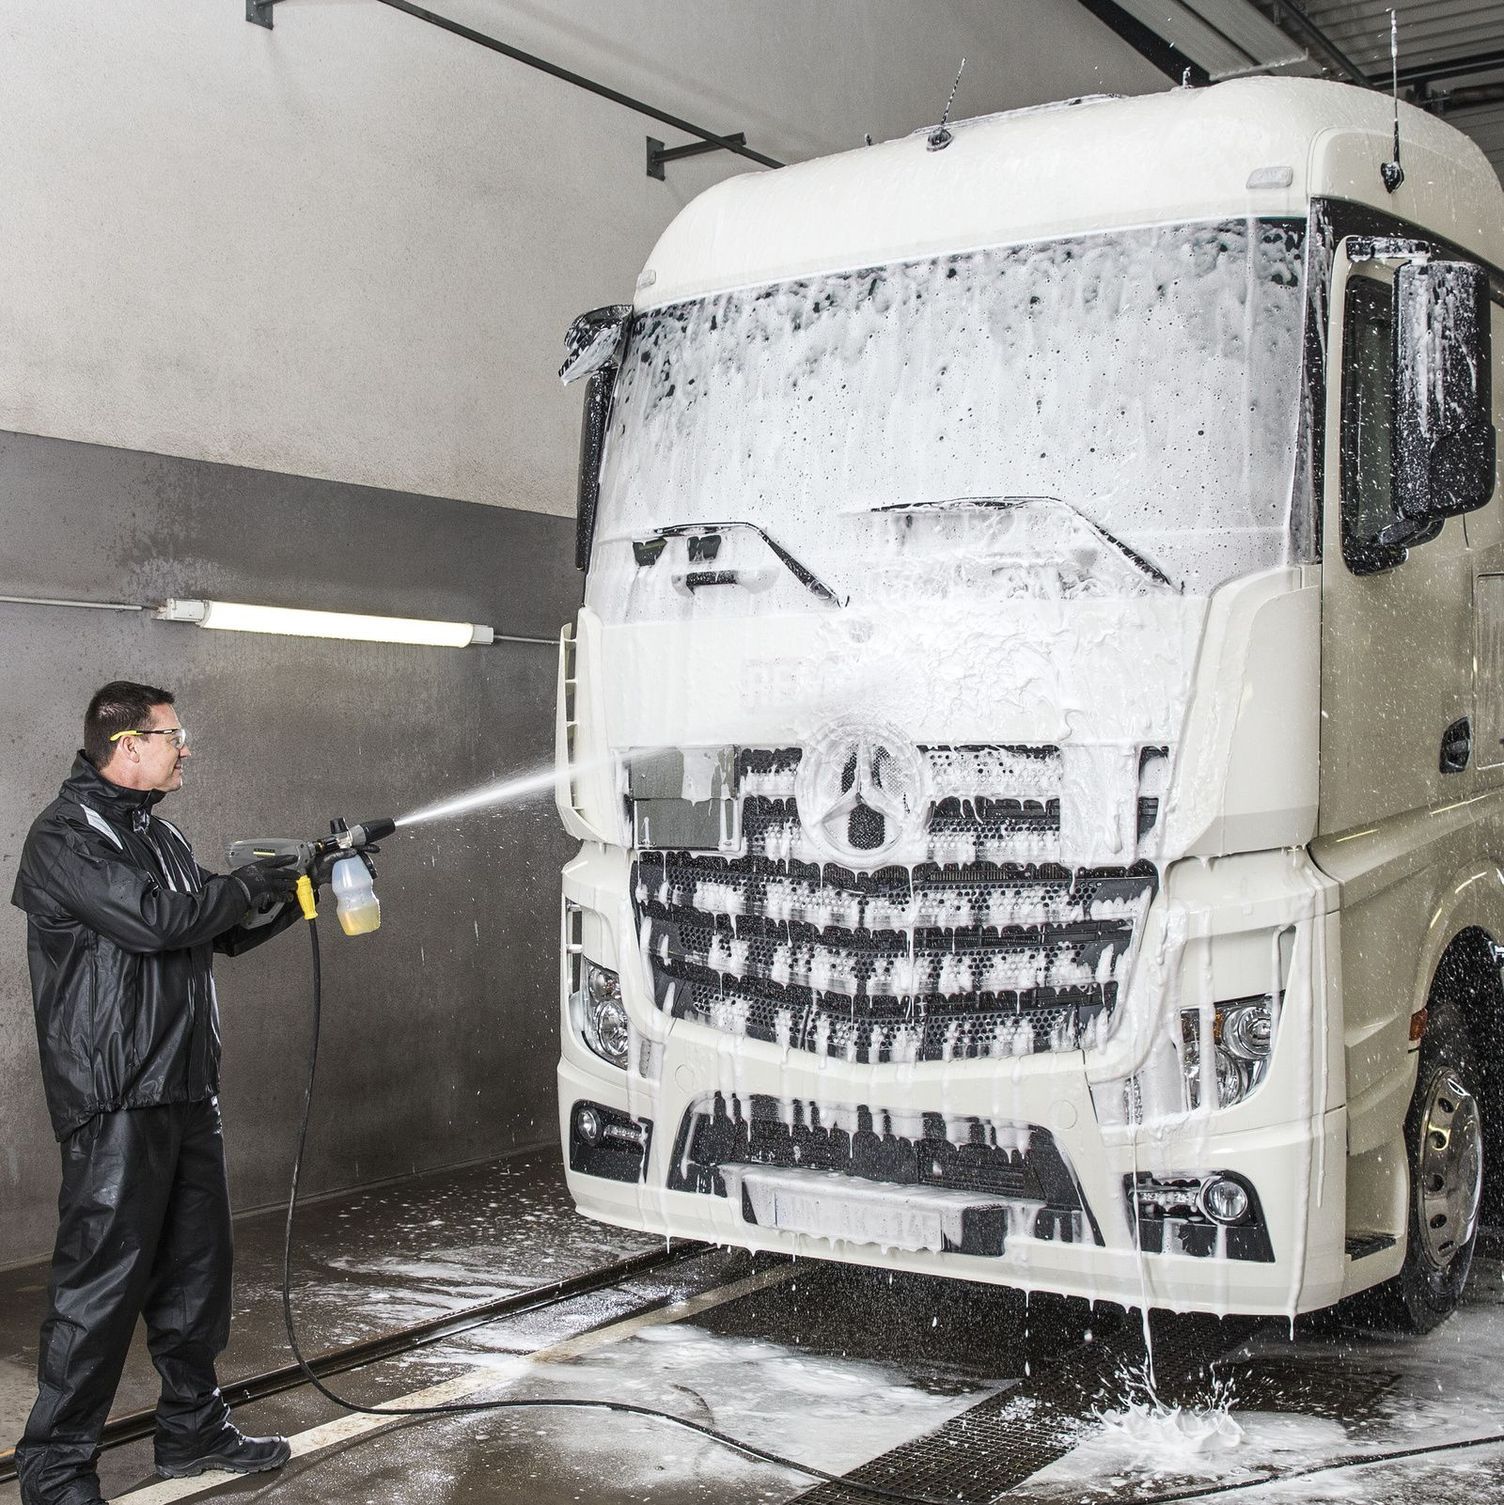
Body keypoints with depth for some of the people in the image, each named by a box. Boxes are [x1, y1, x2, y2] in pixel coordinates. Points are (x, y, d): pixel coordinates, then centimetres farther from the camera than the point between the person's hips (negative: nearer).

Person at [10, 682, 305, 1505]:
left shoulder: (159, 835, 16)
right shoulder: (64, 837, -11)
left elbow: (224, 932, 22)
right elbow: (153, 919, -24)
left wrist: (300, 887, 9)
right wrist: (247, 887, -11)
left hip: (186, 1089, 9)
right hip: (115, 1099, -9)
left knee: (195, 1266, 15)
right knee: (104, 1279, -5)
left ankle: (193, 1429, 28)